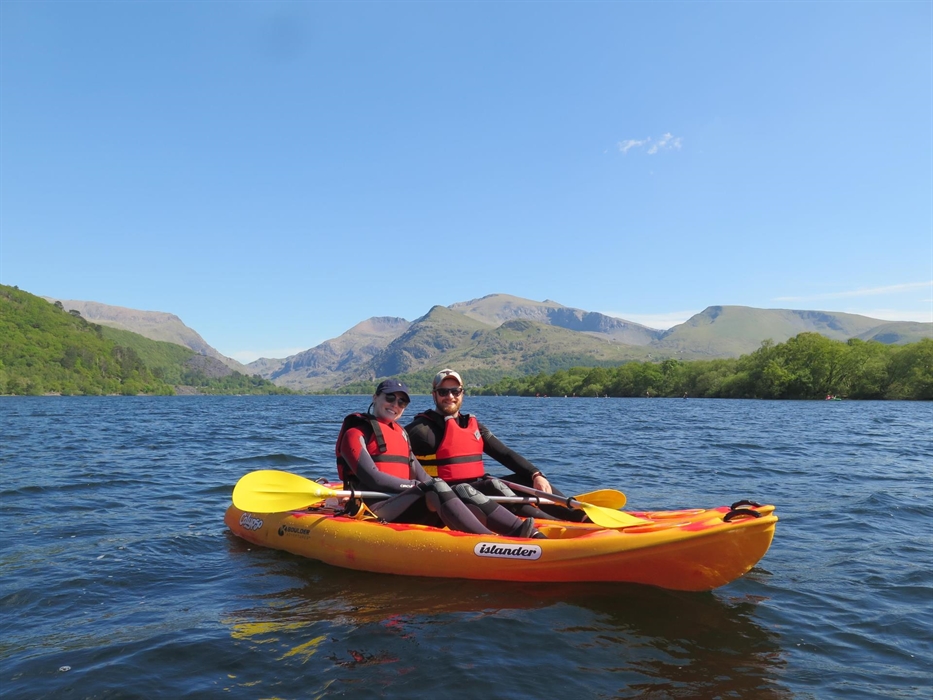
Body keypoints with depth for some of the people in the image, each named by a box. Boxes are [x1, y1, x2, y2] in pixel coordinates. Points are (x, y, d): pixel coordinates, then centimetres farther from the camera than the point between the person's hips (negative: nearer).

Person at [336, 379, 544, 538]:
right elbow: (372, 478, -11)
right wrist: (416, 486, -12)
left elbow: (419, 475, 15)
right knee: (436, 489, -30)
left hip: (405, 509, 7)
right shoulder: (356, 434, 2)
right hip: (374, 509, -7)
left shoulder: (400, 433, 25)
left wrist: (430, 485, -5)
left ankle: (520, 531, -32)